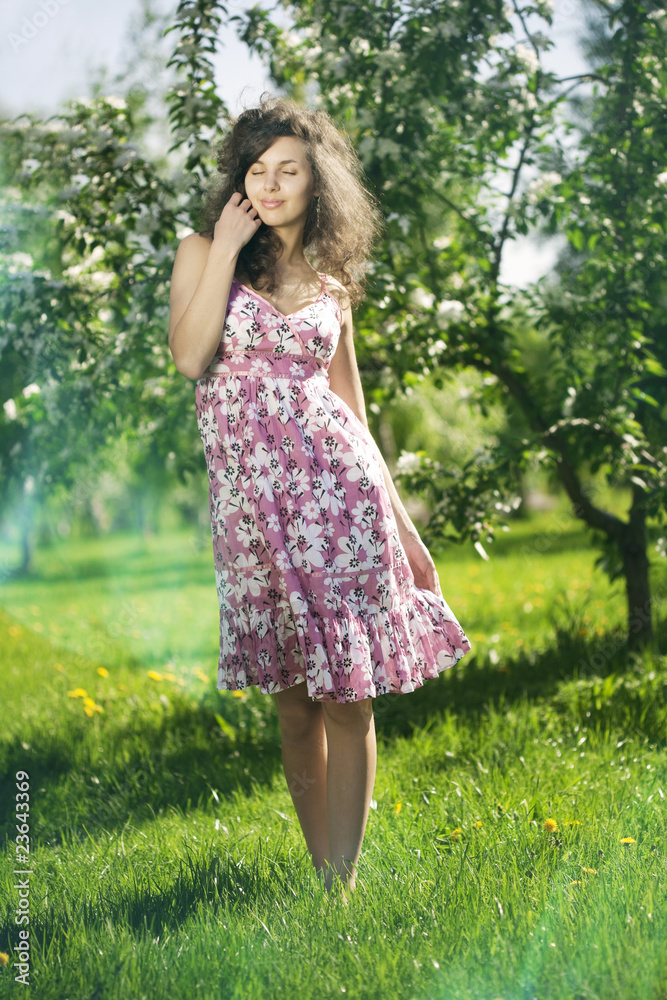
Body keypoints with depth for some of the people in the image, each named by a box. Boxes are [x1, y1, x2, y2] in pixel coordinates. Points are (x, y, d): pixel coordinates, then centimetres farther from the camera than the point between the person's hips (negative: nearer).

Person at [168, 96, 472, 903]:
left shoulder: (330, 280, 13)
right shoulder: (204, 253, 7)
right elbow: (189, 355, -10)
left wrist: (398, 518, 12)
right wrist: (227, 247, -8)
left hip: (336, 490, 1)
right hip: (251, 500, -1)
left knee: (349, 698, -3)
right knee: (294, 703, 6)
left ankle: (343, 888, 3)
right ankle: (324, 881, 17)